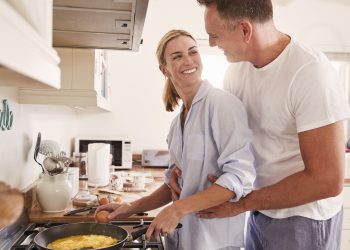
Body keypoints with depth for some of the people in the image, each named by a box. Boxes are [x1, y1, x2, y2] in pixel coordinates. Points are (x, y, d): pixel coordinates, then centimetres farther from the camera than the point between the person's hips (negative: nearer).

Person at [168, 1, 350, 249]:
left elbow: (327, 180, -26)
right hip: (261, 210, 6)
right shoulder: (237, 66, -5)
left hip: (304, 218, -5)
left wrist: (243, 203, -20)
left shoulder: (310, 71, -25)